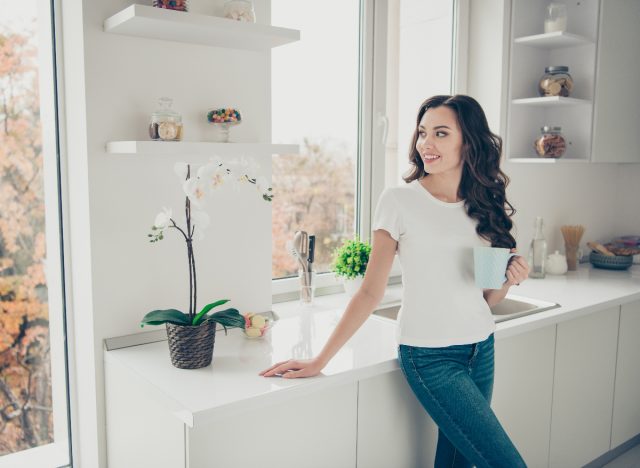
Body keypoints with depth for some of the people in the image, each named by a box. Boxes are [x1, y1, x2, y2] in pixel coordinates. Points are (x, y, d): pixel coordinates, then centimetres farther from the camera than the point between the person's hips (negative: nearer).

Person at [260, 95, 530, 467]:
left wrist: (509, 280, -9)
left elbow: (487, 297, 12)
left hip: (482, 351, 5)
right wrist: (320, 361, -12)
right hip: (430, 356, -5)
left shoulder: (487, 206, 5)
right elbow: (371, 292, -8)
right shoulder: (399, 201, -9)